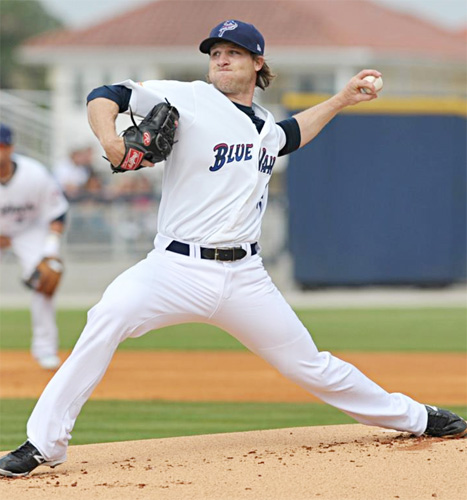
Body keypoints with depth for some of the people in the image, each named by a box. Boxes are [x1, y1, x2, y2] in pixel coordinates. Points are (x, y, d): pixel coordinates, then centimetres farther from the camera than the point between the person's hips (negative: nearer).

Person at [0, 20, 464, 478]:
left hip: (244, 278, 4)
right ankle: (43, 445, -28)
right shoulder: (188, 100, -4)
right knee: (108, 317, -32)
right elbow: (105, 96, -9)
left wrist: (340, 100, 36)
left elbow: (289, 136, 41)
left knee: (310, 366, 10)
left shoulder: (264, 126, 15)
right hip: (178, 268, -4)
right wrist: (109, 137, -29)